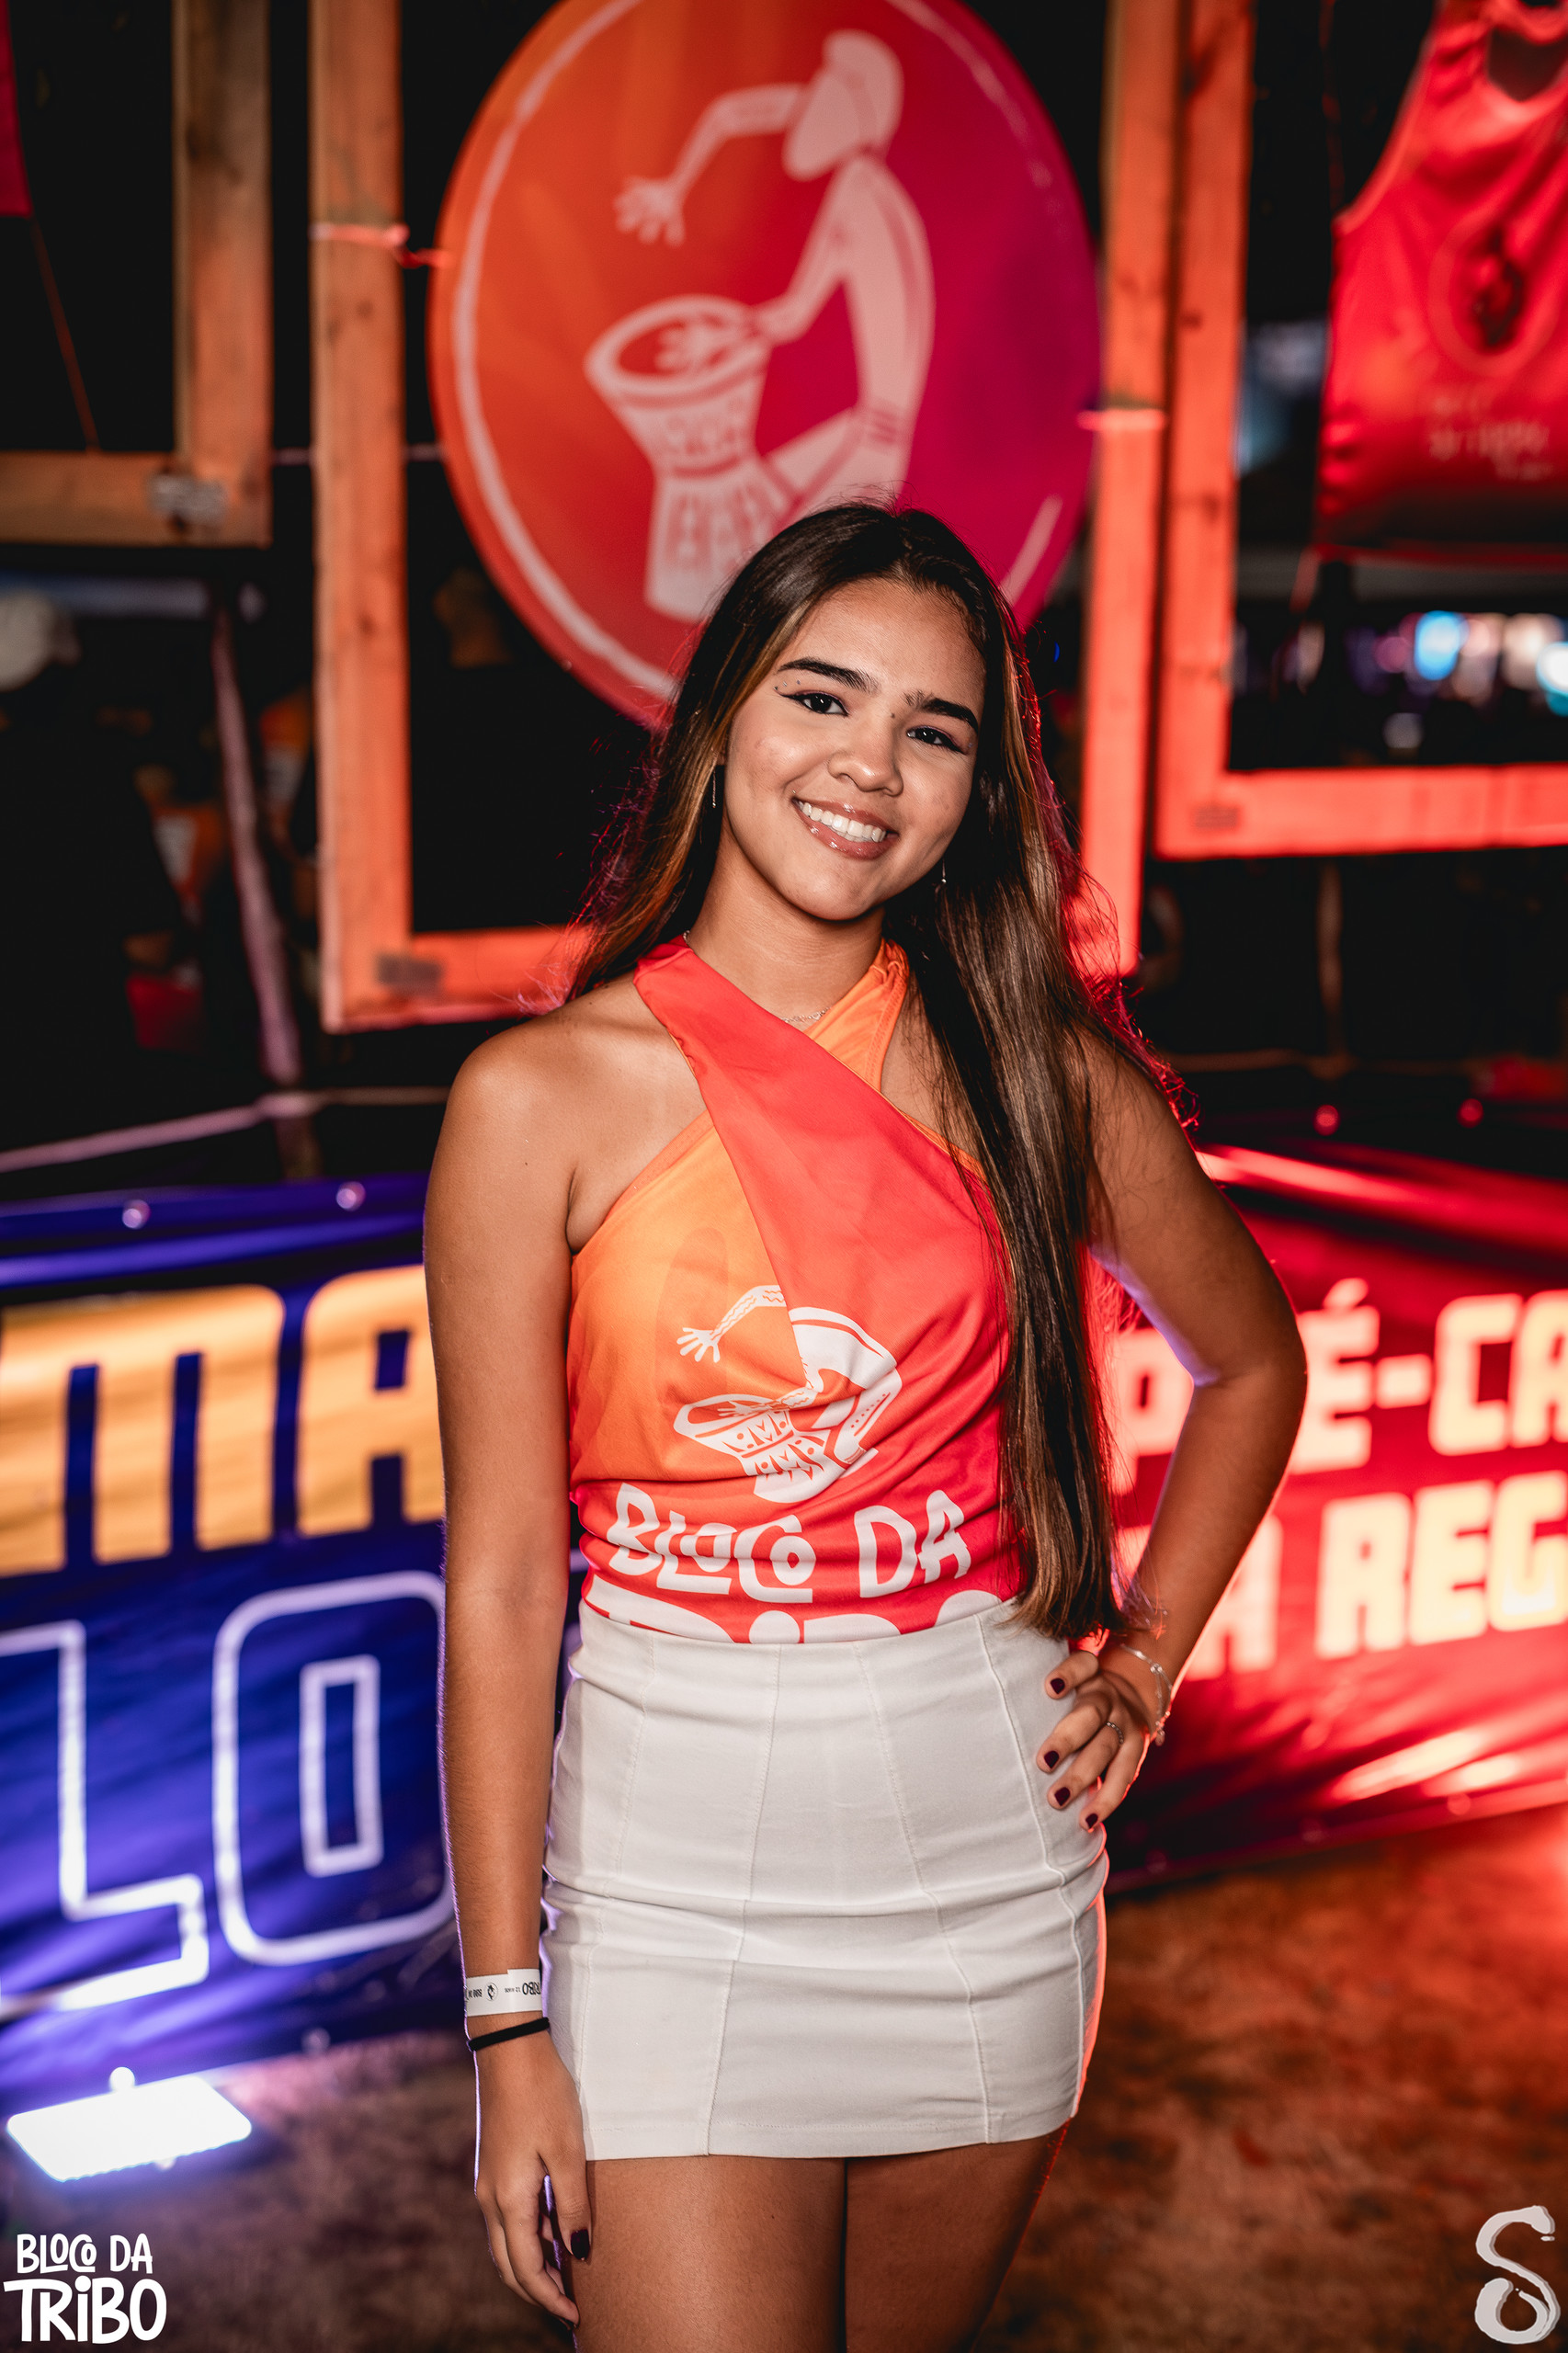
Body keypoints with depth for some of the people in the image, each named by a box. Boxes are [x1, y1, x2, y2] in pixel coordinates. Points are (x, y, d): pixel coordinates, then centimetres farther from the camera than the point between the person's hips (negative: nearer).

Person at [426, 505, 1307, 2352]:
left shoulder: (1038, 1068, -1)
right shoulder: (546, 1097, -8)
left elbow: (1253, 1364, 17)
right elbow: (500, 1583, -7)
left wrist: (1145, 1661, 7)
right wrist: (507, 2020, -7)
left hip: (989, 1832, 3)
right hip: (673, 1842, -2)